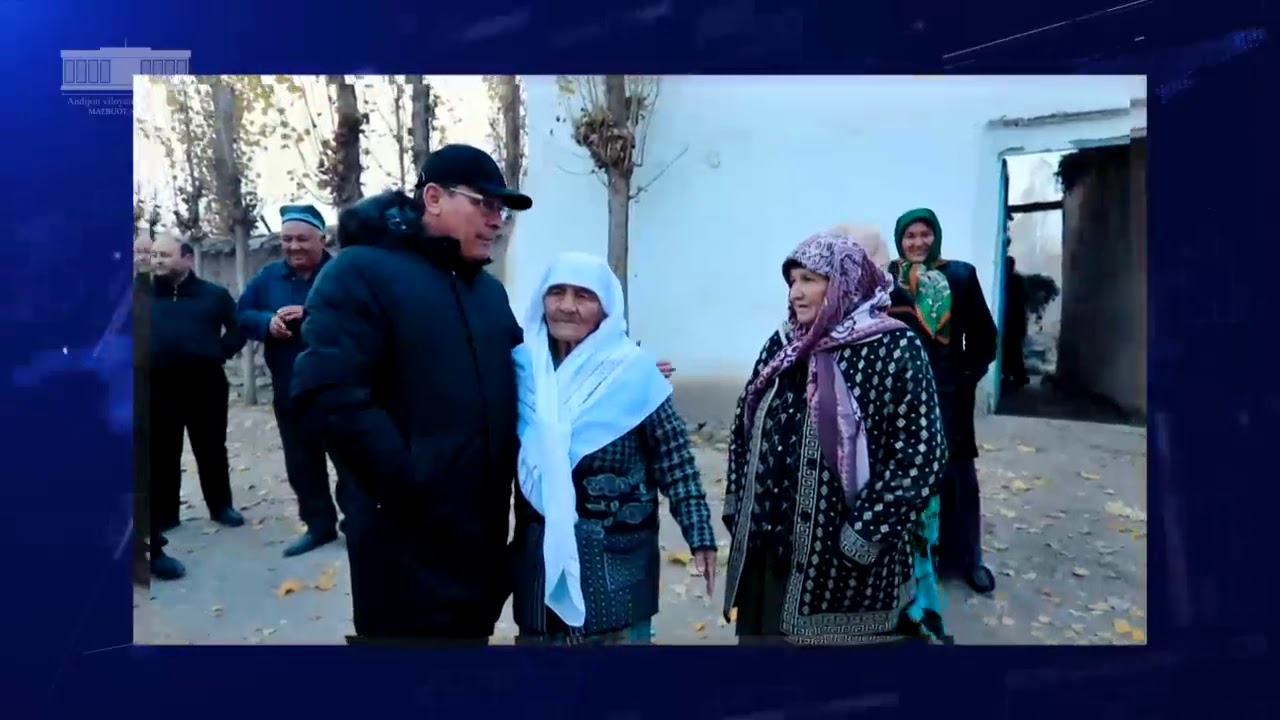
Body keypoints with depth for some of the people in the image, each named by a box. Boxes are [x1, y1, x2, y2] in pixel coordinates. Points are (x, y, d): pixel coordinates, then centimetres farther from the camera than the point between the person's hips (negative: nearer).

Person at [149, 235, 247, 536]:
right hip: (158, 386, 1)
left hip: (205, 384, -1)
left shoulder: (214, 294, 5)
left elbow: (238, 328, 7)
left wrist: (220, 352, -4)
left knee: (212, 449, 9)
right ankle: (163, 514, 20)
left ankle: (221, 506, 22)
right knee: (161, 454, 8)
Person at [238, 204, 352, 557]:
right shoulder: (268, 276, 6)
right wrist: (268, 322, -16)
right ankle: (319, 525, 32)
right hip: (290, 394, 5)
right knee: (301, 465, 16)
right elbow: (242, 316, 6)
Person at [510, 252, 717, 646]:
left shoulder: (632, 369, -9)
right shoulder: (524, 366, 1)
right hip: (540, 552, 4)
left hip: (617, 557, -3)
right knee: (539, 636, 16)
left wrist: (700, 535, -11)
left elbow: (675, 459, -8)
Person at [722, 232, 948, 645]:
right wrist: (737, 507, 8)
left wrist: (864, 537, -15)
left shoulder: (895, 350, -10)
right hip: (768, 548, 5)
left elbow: (919, 455, -13)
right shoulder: (782, 346, 7)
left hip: (843, 562, -5)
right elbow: (745, 428, 13)